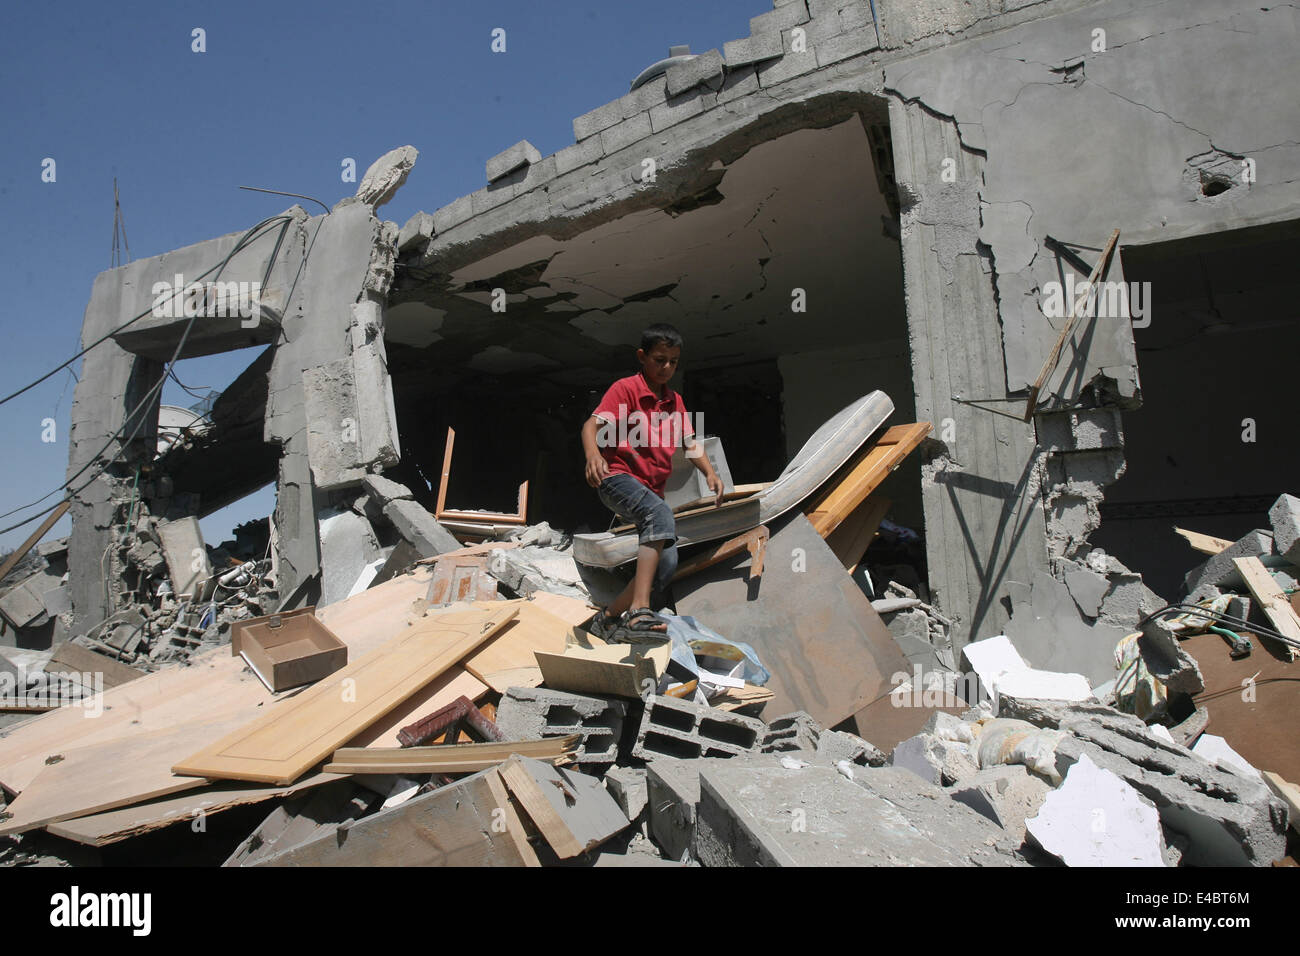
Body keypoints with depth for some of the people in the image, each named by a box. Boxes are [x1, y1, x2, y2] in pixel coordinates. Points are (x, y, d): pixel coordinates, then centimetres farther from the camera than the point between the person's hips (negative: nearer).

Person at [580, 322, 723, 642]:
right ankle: (639, 612, -45)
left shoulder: (674, 401, 18)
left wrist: (710, 473, 0)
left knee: (666, 567, -6)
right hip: (619, 478, -8)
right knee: (660, 514, -38)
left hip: (652, 491, 8)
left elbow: (689, 442, 19)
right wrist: (593, 454, -37)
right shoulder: (626, 388, -3)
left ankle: (609, 618, 11)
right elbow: (592, 424, -15)